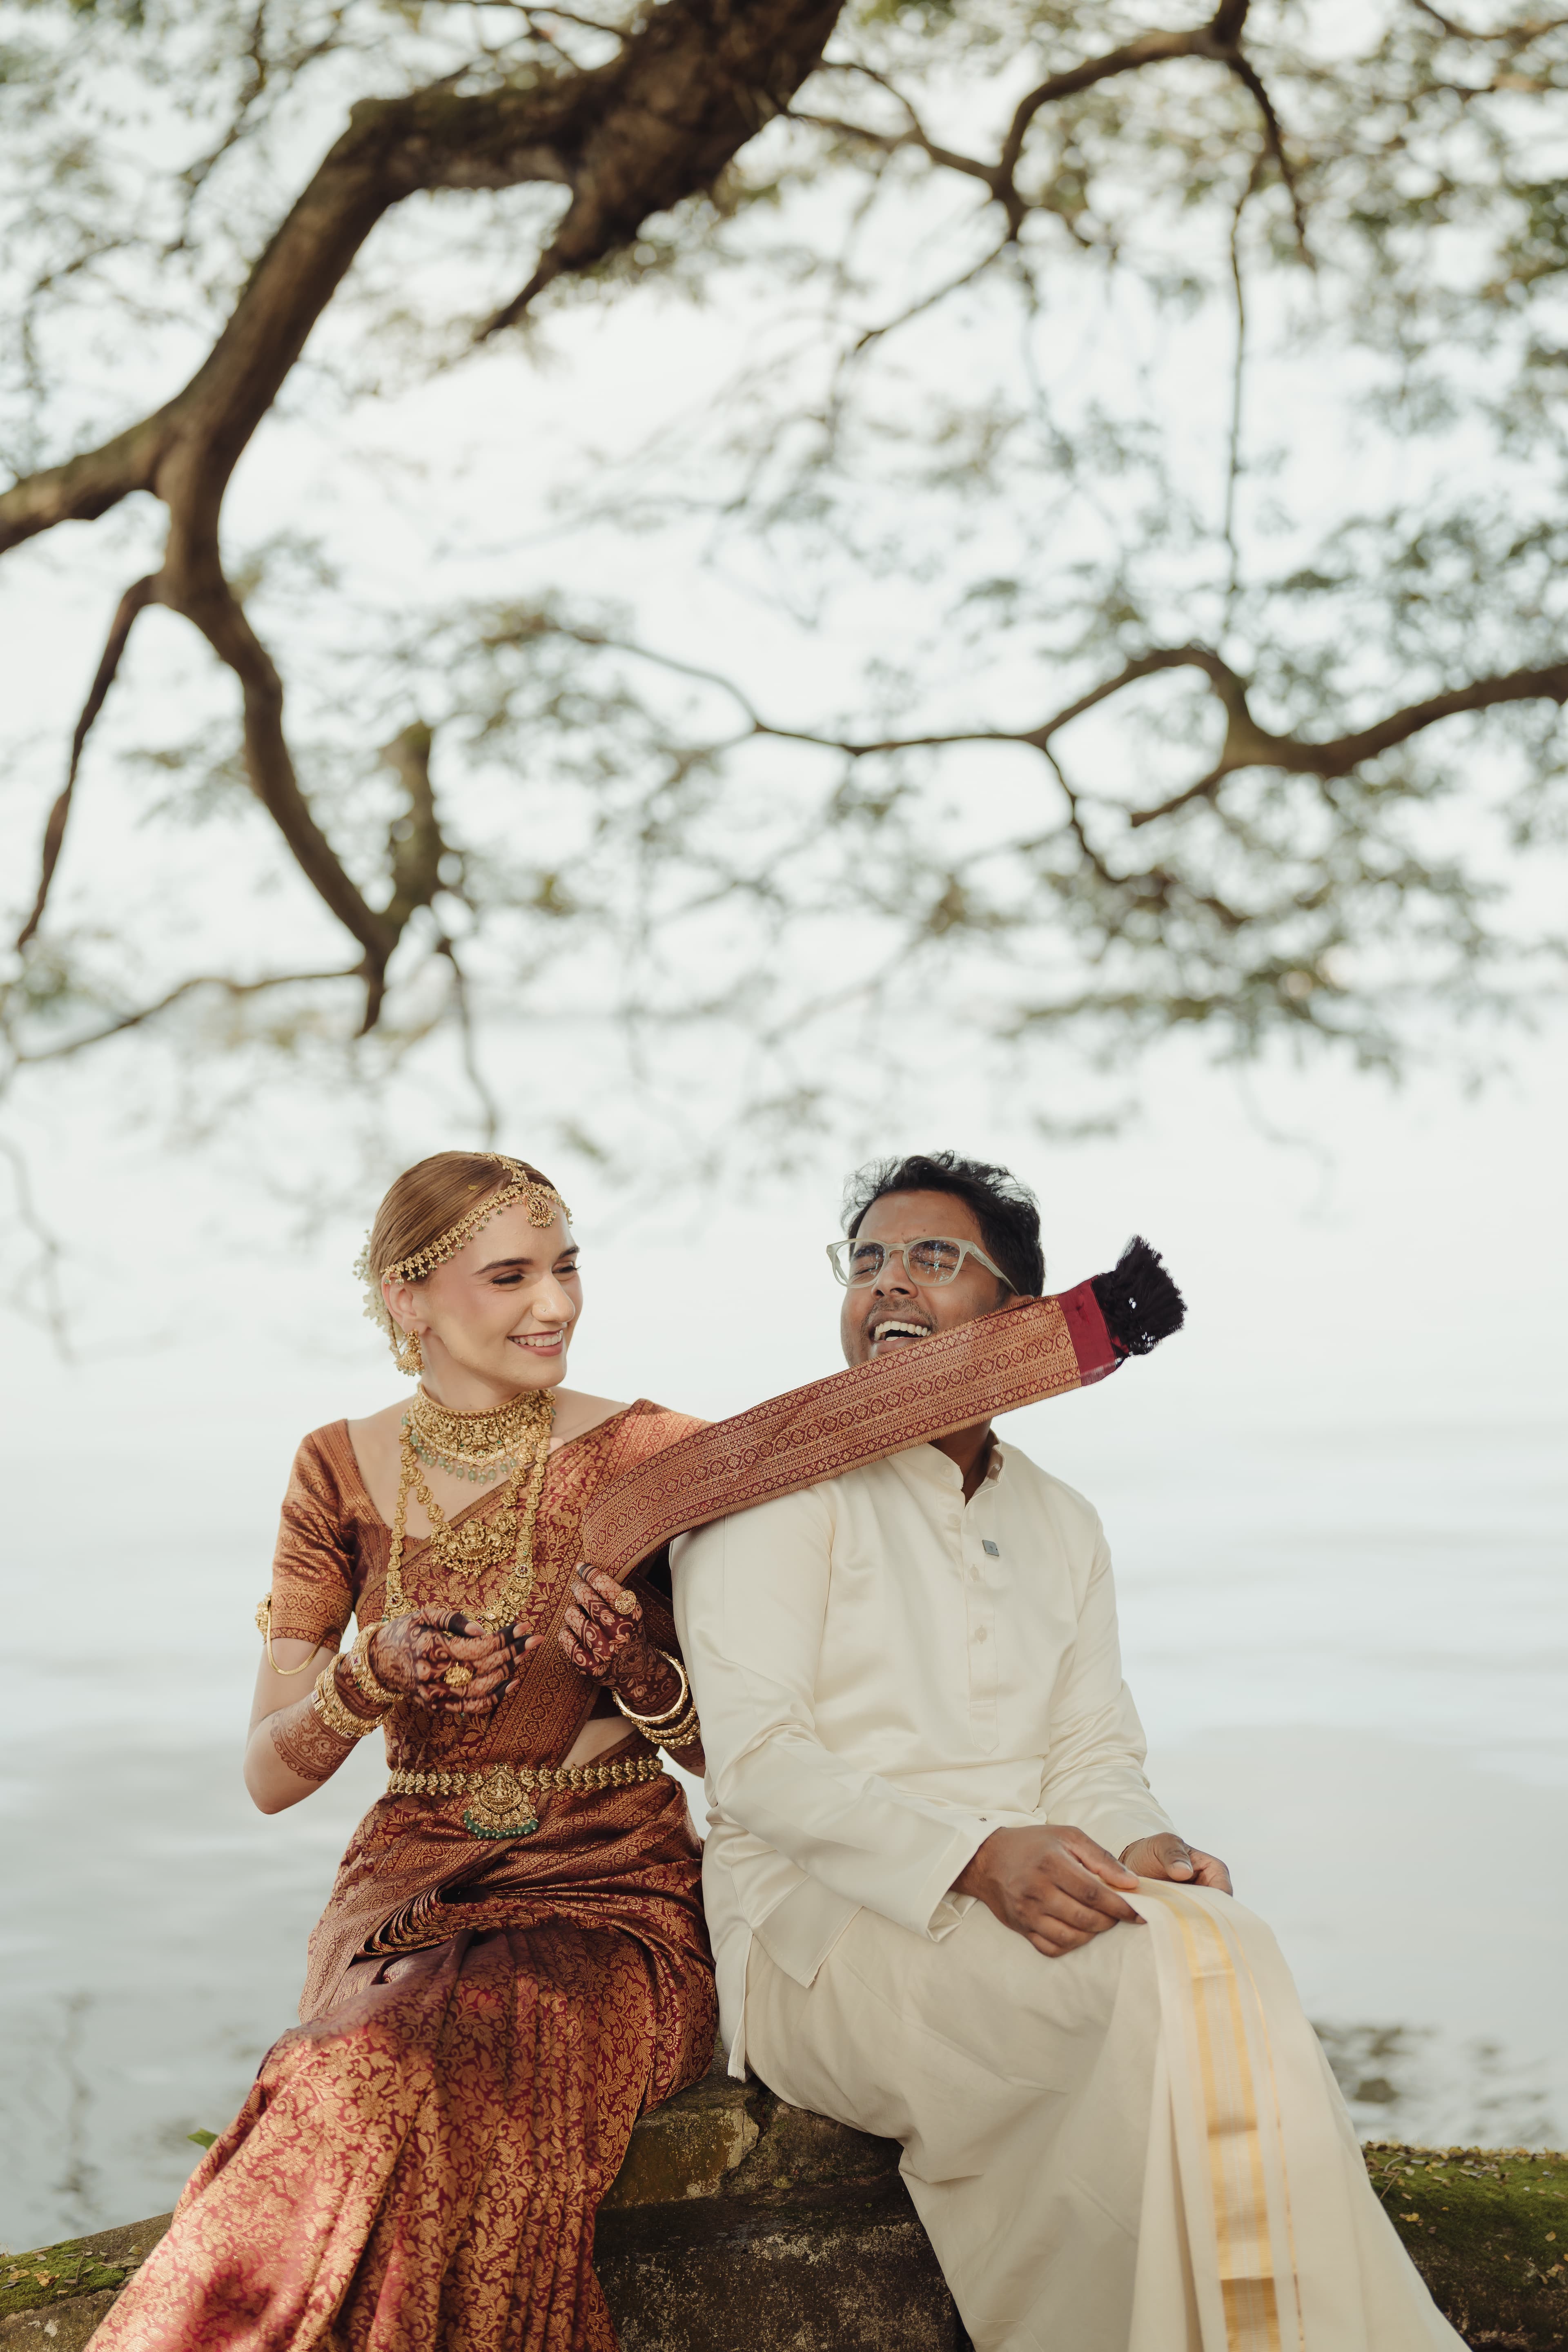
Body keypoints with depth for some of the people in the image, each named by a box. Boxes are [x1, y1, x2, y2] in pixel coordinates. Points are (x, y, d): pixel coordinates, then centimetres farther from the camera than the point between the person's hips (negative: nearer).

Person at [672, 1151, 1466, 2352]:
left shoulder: (1063, 1524, 20)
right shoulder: (778, 1481, 0)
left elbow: (1096, 1752, 14)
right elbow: (759, 1756, -10)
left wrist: (1137, 1845, -12)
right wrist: (977, 1858, -25)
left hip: (1021, 1909, 5)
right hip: (824, 1926, -5)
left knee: (1223, 1933, -29)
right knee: (1173, 1965, -30)